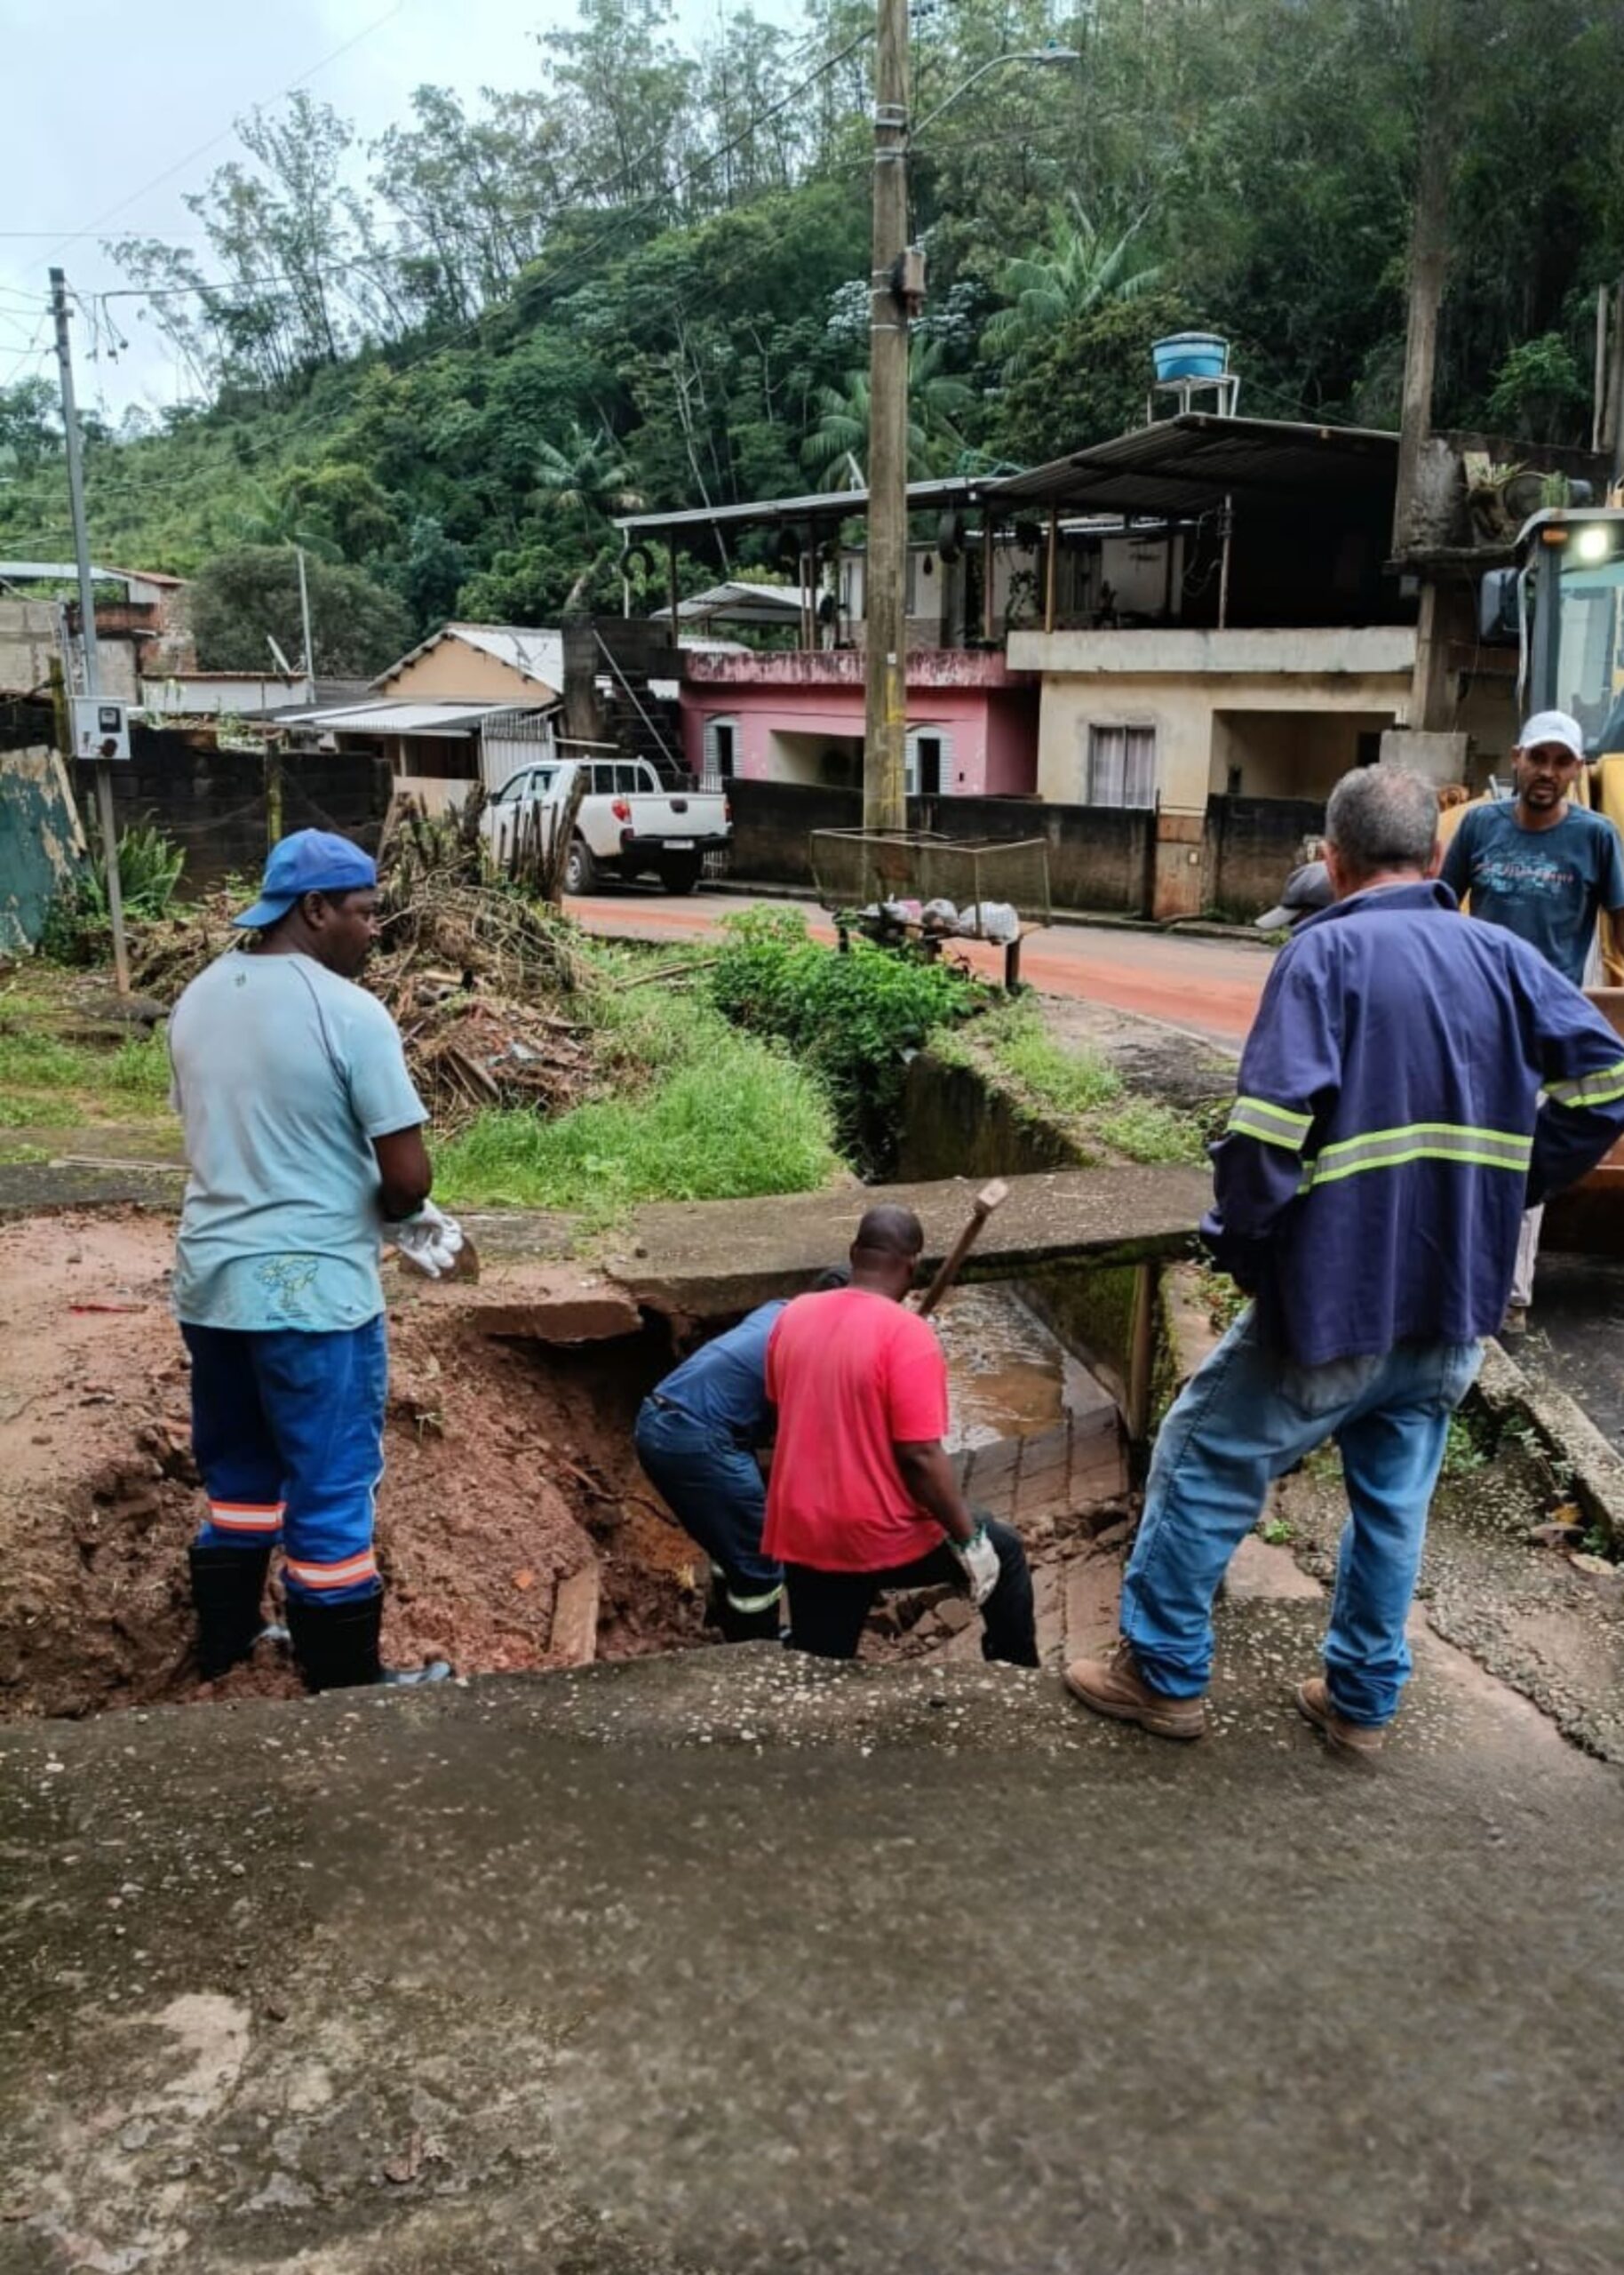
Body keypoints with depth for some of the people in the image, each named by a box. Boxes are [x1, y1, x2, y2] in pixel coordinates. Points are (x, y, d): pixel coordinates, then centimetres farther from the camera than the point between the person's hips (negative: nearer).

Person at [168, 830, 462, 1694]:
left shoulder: (196, 1000, 7)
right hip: (310, 1291, -7)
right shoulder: (349, 1013, -16)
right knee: (330, 1489, 5)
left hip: (209, 1278, 7)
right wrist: (401, 1218, 7)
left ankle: (223, 1641, 36)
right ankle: (345, 1683, 16)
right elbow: (408, 1177, -18)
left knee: (236, 1469, 22)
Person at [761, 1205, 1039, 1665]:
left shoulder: (794, 1316, 0)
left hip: (804, 1535, 5)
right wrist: (969, 1538, -10)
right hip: (887, 1538, -5)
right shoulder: (906, 1333, -19)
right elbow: (920, 1457, -21)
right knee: (1003, 1554, 20)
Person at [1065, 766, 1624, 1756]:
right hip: (1457, 1305, 6)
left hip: (1337, 1297, -5)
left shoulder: (1328, 952, -13)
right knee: (1394, 1502, 20)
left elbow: (1269, 1124, -24)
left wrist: (1239, 1244, -9)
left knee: (1203, 1466, 11)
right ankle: (1363, 1697, 31)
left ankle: (1164, 1673, 21)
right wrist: (1504, 1186, 5)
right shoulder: (1505, 955, 3)